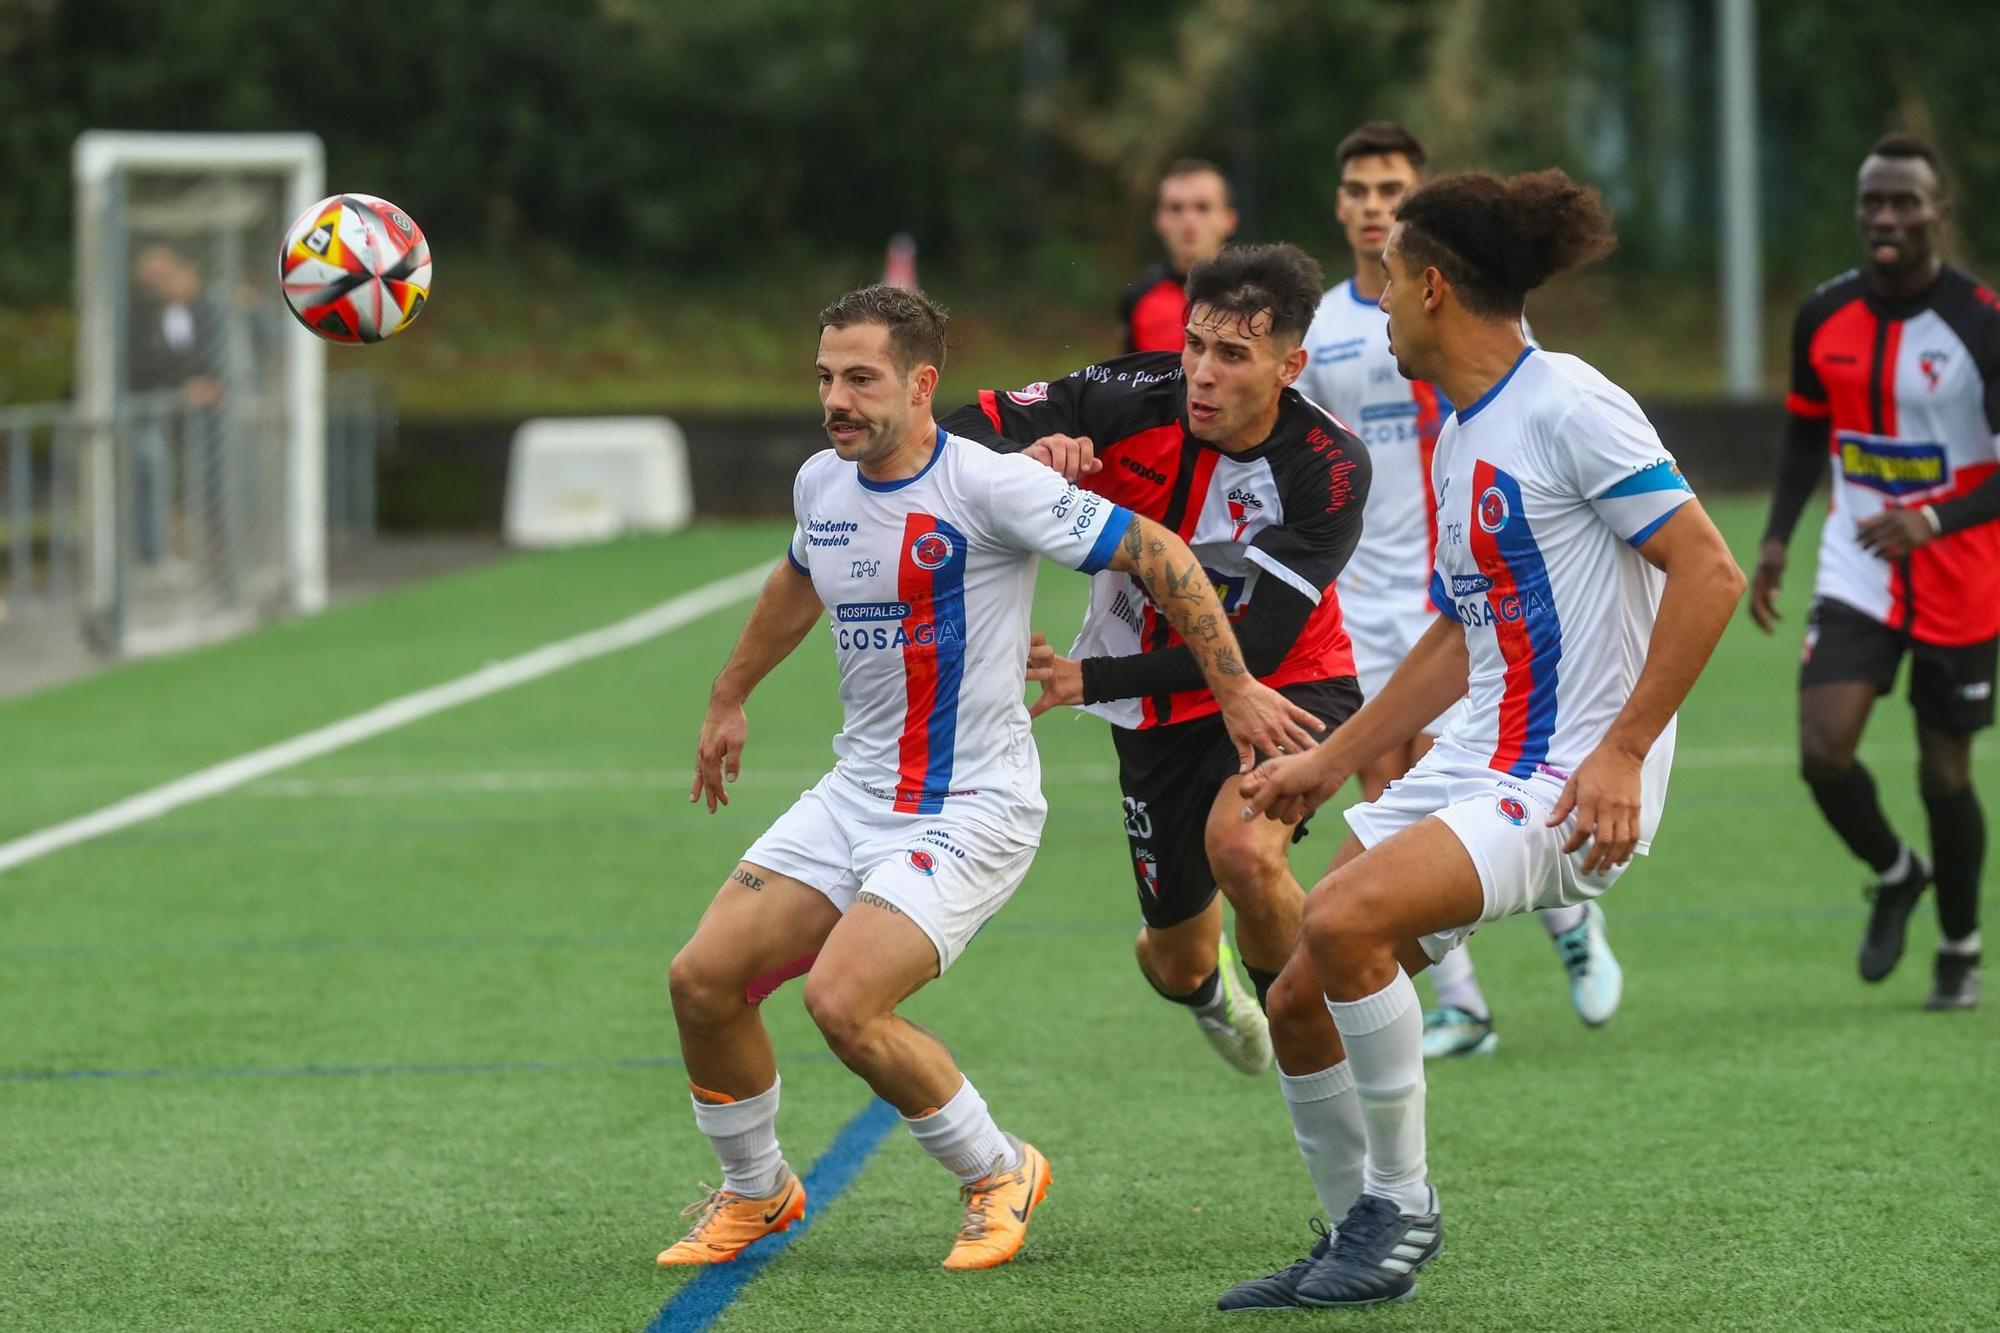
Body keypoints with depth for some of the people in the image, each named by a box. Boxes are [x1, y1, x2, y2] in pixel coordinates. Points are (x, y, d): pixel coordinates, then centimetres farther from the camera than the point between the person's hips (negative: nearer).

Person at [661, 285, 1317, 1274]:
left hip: (971, 805, -7)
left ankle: (999, 1173, 1)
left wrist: (1234, 689, -10)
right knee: (702, 979, -3)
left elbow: (1154, 552, -12)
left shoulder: (991, 488, -18)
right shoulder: (822, 484, 4)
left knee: (842, 1000, -23)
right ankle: (753, 1193, 20)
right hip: (855, 791, 7)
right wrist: (728, 700, 38)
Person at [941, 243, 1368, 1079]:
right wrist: (1027, 456, -41)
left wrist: (1093, 680, -30)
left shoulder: (1330, 469, -25)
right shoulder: (1132, 401, -19)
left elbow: (1257, 644, -28)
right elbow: (961, 436, -18)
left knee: (1244, 848, -35)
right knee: (1176, 961, 14)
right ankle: (1208, 988, 55)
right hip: (1160, 710, 3)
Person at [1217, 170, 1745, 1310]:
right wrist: (1327, 766, 28)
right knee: (1297, 1003, 4)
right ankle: (1360, 1240, 21)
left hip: (1569, 788, -9)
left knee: (1344, 920, -27)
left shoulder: (1569, 407, -13)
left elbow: (1709, 573, -18)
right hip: (1473, 769, 9)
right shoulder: (1459, 437, 16)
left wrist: (1622, 752, -22)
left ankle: (1401, 1208, -11)